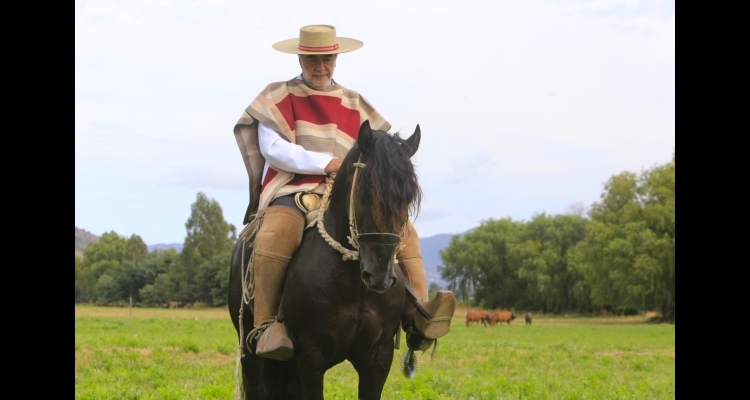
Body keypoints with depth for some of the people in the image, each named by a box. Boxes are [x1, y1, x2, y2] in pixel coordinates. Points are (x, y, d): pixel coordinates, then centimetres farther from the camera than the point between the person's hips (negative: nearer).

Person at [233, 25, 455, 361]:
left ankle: (420, 313, -22)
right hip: (292, 192, -4)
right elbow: (273, 148, -6)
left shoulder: (354, 104, 20)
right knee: (275, 238, -37)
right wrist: (326, 162, -17)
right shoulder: (278, 97, 9)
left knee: (403, 229, -15)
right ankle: (266, 325, -33)